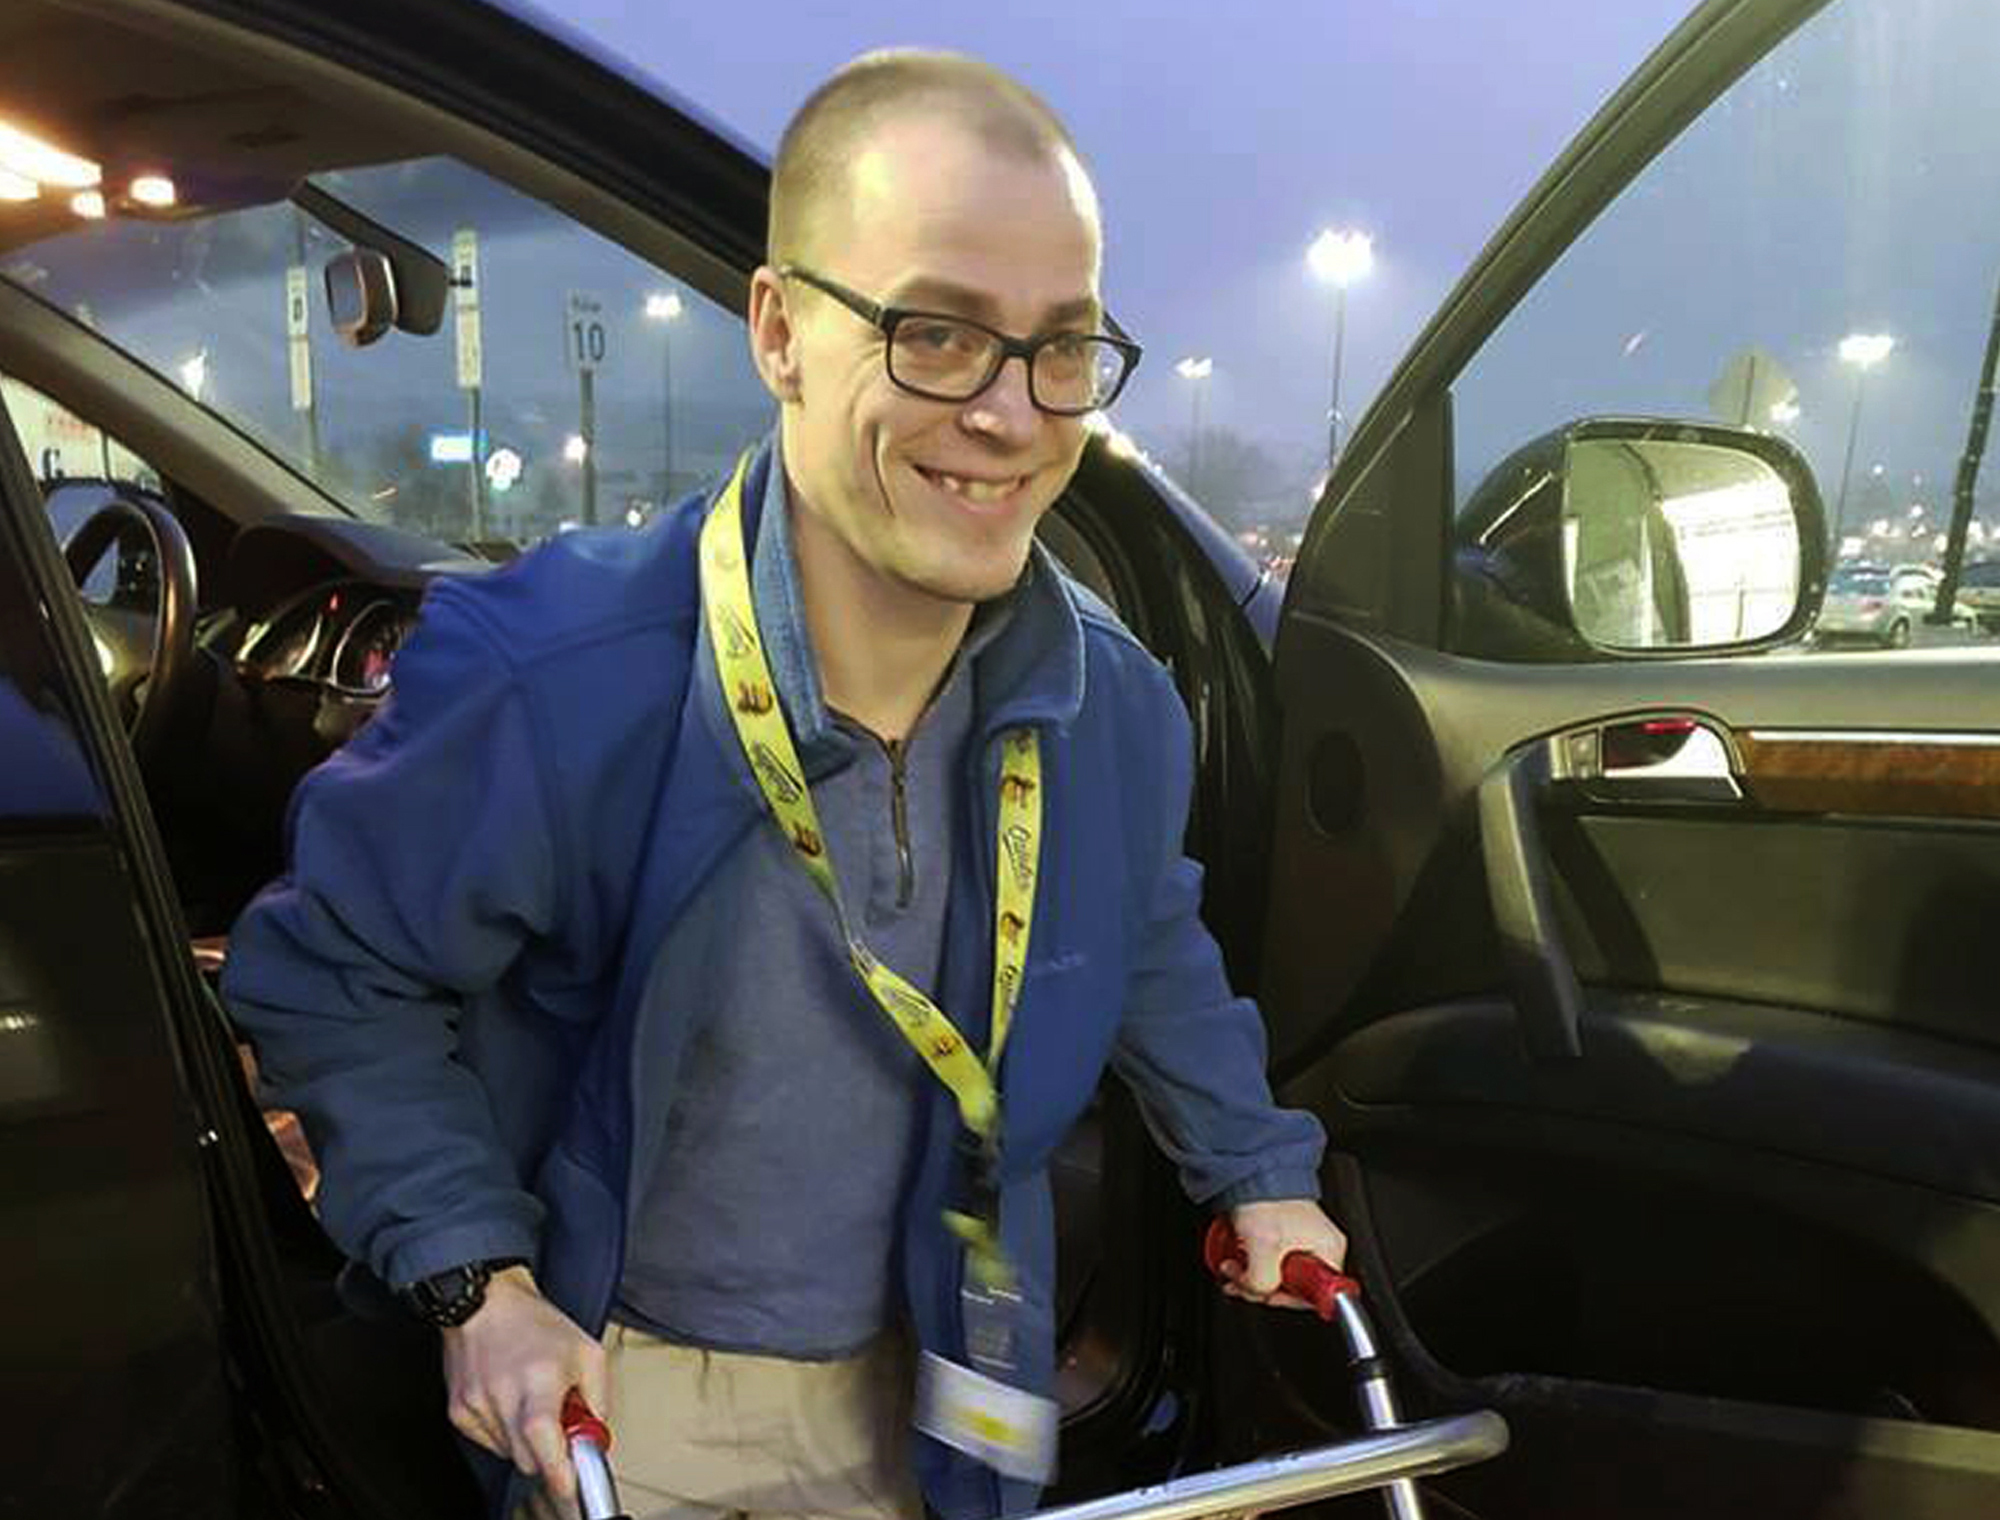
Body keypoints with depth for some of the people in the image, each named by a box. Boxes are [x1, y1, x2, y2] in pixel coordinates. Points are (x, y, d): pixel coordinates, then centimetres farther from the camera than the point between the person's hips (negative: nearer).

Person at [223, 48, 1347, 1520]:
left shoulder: (1116, 706, -14)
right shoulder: (546, 680, -29)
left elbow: (1150, 943, 8)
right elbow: (331, 975, -14)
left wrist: (1258, 1170, 9)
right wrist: (477, 1281, -19)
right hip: (610, 1394, -3)